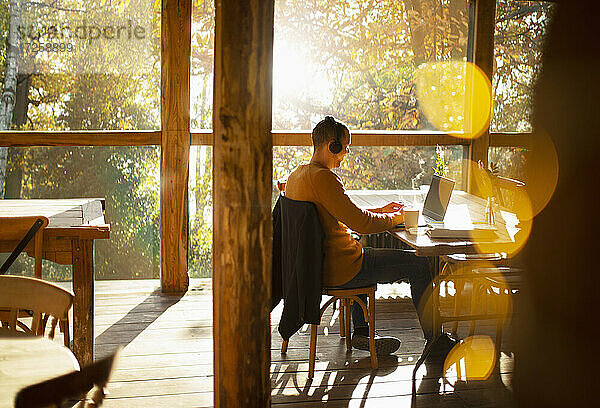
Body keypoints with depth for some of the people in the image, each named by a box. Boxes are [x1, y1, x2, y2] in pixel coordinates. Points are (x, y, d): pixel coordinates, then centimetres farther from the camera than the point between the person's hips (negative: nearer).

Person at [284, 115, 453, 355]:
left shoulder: (297, 174, 9)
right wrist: (395, 218, -4)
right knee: (419, 265, 0)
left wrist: (379, 211, 17)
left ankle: (361, 332, 32)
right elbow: (360, 223, -22)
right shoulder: (322, 177, -22)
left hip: (316, 264, 10)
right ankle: (433, 340, 15)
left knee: (367, 254, 40)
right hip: (338, 270, -10)